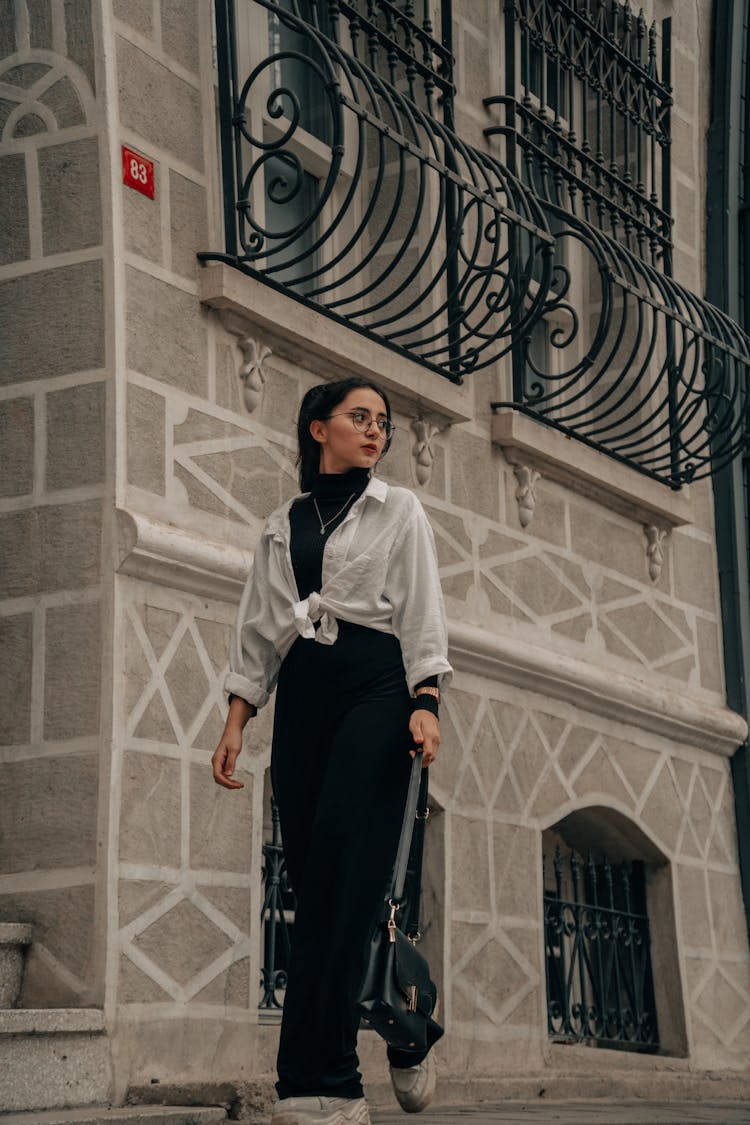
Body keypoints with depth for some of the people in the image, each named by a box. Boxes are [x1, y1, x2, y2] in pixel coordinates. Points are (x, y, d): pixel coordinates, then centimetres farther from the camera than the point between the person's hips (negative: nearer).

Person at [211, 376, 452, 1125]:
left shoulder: (399, 510, 12)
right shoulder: (280, 525, 20)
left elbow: (422, 612, 3)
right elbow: (257, 628, 18)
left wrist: (425, 703, -12)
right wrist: (236, 719, 6)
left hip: (374, 684, -4)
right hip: (300, 695, 4)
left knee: (341, 877, -17)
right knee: (314, 880, -4)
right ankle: (405, 1043, 6)